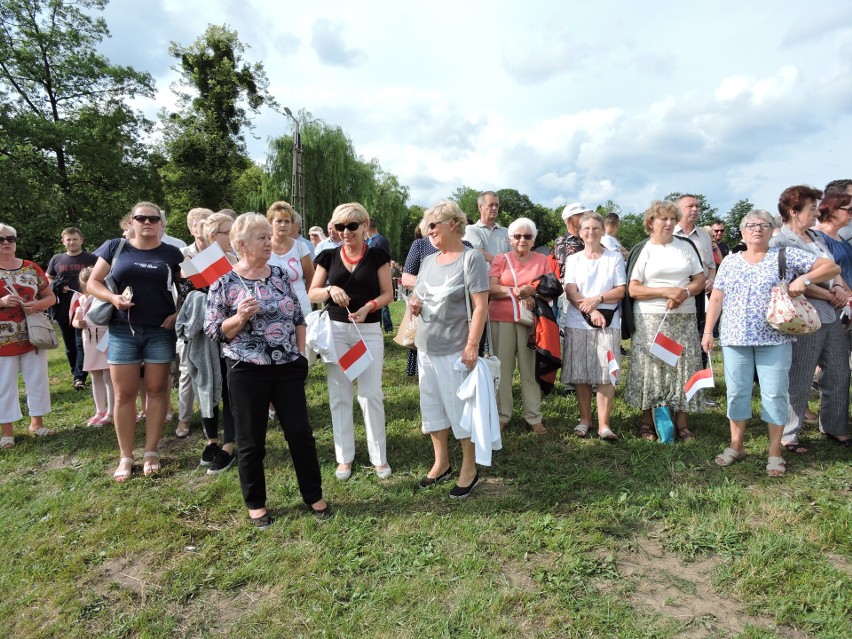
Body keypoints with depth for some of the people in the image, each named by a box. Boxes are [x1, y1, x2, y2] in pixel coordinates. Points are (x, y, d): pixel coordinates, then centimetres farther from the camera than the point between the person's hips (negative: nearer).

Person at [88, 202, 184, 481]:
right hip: (123, 330, 0)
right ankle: (125, 457, 13)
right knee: (124, 394, 3)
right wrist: (113, 298, -13)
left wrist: (179, 313, -6)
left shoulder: (172, 253, 4)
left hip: (161, 331, 0)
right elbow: (93, 282, 6)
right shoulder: (114, 247, 4)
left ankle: (151, 452, 15)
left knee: (156, 390, 4)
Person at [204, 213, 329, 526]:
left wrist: (301, 354, 7)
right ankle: (255, 503, 27)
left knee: (301, 433, 7)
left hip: (288, 369, 3)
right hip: (247, 371, -3)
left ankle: (314, 496, 24)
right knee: (251, 441, 8)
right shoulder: (224, 281, -5)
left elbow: (298, 318, 13)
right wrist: (240, 317, -21)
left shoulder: (281, 275, 6)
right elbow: (212, 330, -4)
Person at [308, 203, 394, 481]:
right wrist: (330, 290, -14)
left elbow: (388, 293, 0)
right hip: (335, 329, 2)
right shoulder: (329, 256, 6)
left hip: (369, 330, -2)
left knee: (371, 394, -1)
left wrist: (369, 306, -18)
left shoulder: (377, 256, 1)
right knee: (339, 395, 7)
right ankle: (344, 456, 20)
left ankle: (379, 457, 15)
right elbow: (312, 294, 7)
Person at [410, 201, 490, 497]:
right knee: (432, 405, 12)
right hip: (425, 347, 7)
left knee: (460, 408, 1)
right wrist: (415, 305, -2)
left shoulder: (471, 258, -8)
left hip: (455, 348, -7)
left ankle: (469, 470, 17)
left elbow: (480, 305, -14)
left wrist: (472, 345, -20)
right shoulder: (428, 261, 12)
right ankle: (441, 463, 28)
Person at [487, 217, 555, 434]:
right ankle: (502, 416, 12)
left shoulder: (542, 260, 12)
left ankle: (534, 418, 10)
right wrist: (518, 292, -12)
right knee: (503, 367, 2)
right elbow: (492, 289, -1)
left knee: (530, 368, 0)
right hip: (501, 319, 0)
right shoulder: (500, 259, 10)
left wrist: (532, 290, -11)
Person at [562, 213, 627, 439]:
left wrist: (597, 299, -14)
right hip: (578, 323, 1)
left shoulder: (615, 257, 9)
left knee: (606, 374, -5)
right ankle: (585, 419, 17)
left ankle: (604, 424, -1)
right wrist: (591, 311, -15)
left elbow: (621, 290, 2)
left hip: (608, 323, -1)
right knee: (580, 374, 4)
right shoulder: (573, 259, 11)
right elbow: (570, 293, 0)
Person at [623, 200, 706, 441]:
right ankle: (646, 422, 10)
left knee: (683, 367, 2)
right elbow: (633, 290, -6)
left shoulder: (686, 246, 12)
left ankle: (681, 424, 11)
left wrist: (684, 293, -11)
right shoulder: (642, 250, 1)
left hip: (684, 318, 3)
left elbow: (700, 280, 10)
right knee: (650, 366, -2)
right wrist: (666, 291, -15)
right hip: (650, 319, -3)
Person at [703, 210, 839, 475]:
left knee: (774, 393, 1)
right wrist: (708, 331, 3)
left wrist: (804, 278, -16)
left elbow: (831, 266, 1)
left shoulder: (786, 255, 3)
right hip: (735, 338, 2)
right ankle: (736, 445, 20)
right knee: (736, 392, 7)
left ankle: (775, 452, 13)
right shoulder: (729, 262, 11)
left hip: (774, 339, -2)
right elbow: (716, 299, 10)